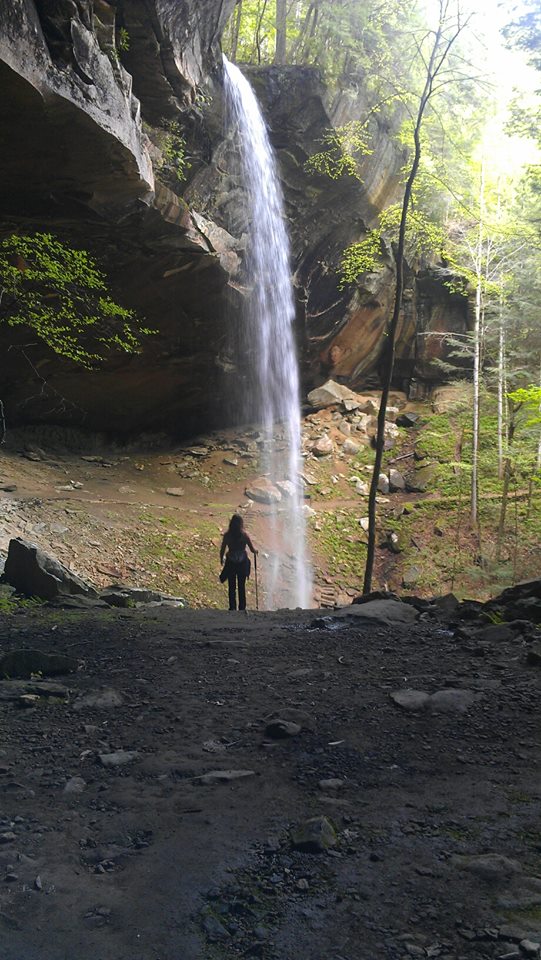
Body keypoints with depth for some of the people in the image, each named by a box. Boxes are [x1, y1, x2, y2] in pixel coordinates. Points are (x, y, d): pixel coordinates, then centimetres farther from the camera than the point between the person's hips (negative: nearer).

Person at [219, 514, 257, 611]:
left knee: (231, 587, 15)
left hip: (230, 563, 0)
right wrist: (255, 551, 12)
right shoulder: (244, 535, -15)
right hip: (242, 563, 0)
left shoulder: (227, 535, -14)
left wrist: (221, 559, 12)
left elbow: (222, 549, -7)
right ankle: (242, 608, 23)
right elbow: (252, 549, -11)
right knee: (242, 587, 16)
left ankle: (232, 608, 18)